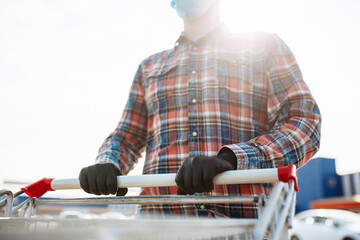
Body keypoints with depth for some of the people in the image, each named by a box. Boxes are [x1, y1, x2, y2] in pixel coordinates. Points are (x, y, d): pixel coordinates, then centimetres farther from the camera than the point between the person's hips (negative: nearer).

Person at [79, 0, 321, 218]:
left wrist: (231, 158, -17)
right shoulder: (150, 67, 24)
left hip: (246, 216, -2)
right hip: (160, 218, 3)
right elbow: (127, 136, 22)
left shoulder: (264, 47, 12)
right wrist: (107, 165, -2)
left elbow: (306, 124, 0)